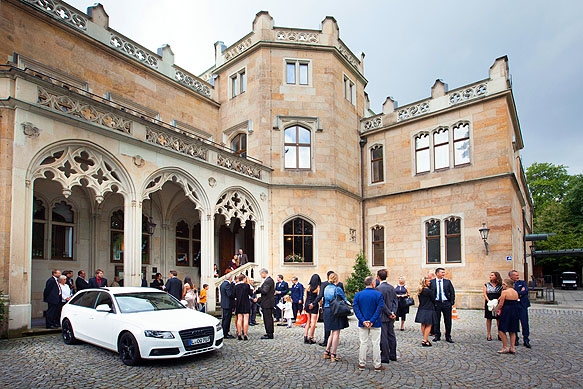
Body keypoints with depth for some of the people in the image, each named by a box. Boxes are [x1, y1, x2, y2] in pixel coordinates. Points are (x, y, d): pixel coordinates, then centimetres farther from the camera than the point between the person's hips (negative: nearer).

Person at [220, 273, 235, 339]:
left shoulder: (223, 284, 13)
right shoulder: (228, 284, -19)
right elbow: (230, 294, -23)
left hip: (224, 304, 10)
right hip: (228, 304, -10)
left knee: (225, 319, 16)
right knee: (227, 319, -4)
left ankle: (224, 333, 25)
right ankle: (225, 334, 0)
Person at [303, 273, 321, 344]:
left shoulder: (308, 286, 2)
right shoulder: (318, 287, -9)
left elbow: (306, 297, 8)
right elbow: (319, 297, -11)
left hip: (307, 304, 4)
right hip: (314, 306, -4)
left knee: (308, 321, 14)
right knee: (313, 322, 2)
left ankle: (305, 336, 12)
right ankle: (310, 338, 3)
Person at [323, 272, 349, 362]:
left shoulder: (326, 288, 7)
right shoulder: (337, 289, -13)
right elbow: (344, 300, -7)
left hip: (327, 311, 7)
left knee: (333, 332, 18)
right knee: (336, 333, 1)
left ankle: (327, 352, 17)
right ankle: (333, 355, 3)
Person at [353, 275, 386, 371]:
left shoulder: (358, 295, 0)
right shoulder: (378, 294, -8)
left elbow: (355, 308, -7)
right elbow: (380, 308, -16)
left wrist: (363, 320, -10)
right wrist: (372, 321, -15)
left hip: (362, 324, 3)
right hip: (375, 324, -3)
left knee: (363, 343, 11)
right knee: (376, 344, 6)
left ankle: (362, 364, 17)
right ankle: (377, 365, 13)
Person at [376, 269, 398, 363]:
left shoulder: (379, 288, -17)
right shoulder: (391, 287, 5)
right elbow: (395, 301, 5)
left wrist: (389, 313, -11)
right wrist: (393, 312, -2)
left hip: (383, 316, -7)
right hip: (390, 316, 7)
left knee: (383, 337, 1)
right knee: (391, 335, 15)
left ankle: (385, 357, 7)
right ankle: (393, 355, 24)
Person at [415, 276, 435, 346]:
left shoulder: (419, 291, 5)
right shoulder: (428, 291, -17)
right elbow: (433, 300, -5)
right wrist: (433, 305, 14)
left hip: (421, 310, 7)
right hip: (428, 310, -7)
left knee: (423, 325, 14)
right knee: (428, 325, 0)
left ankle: (425, 339, 22)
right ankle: (425, 341, -2)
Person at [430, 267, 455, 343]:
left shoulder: (447, 282, 4)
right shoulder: (432, 282, 0)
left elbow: (452, 292, 5)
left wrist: (452, 302, -2)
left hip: (446, 303, 1)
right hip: (436, 303, -1)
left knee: (448, 321, 6)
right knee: (436, 321, 5)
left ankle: (448, 337, 18)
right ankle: (437, 336, 18)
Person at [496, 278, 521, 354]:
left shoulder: (504, 292, -13)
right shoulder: (516, 292, 8)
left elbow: (501, 304, -11)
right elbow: (516, 302, 11)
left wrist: (497, 310, 6)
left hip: (506, 312, -7)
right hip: (515, 312, 8)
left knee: (501, 330, 2)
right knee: (513, 331, 15)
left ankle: (505, 347, 1)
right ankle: (512, 347, 15)